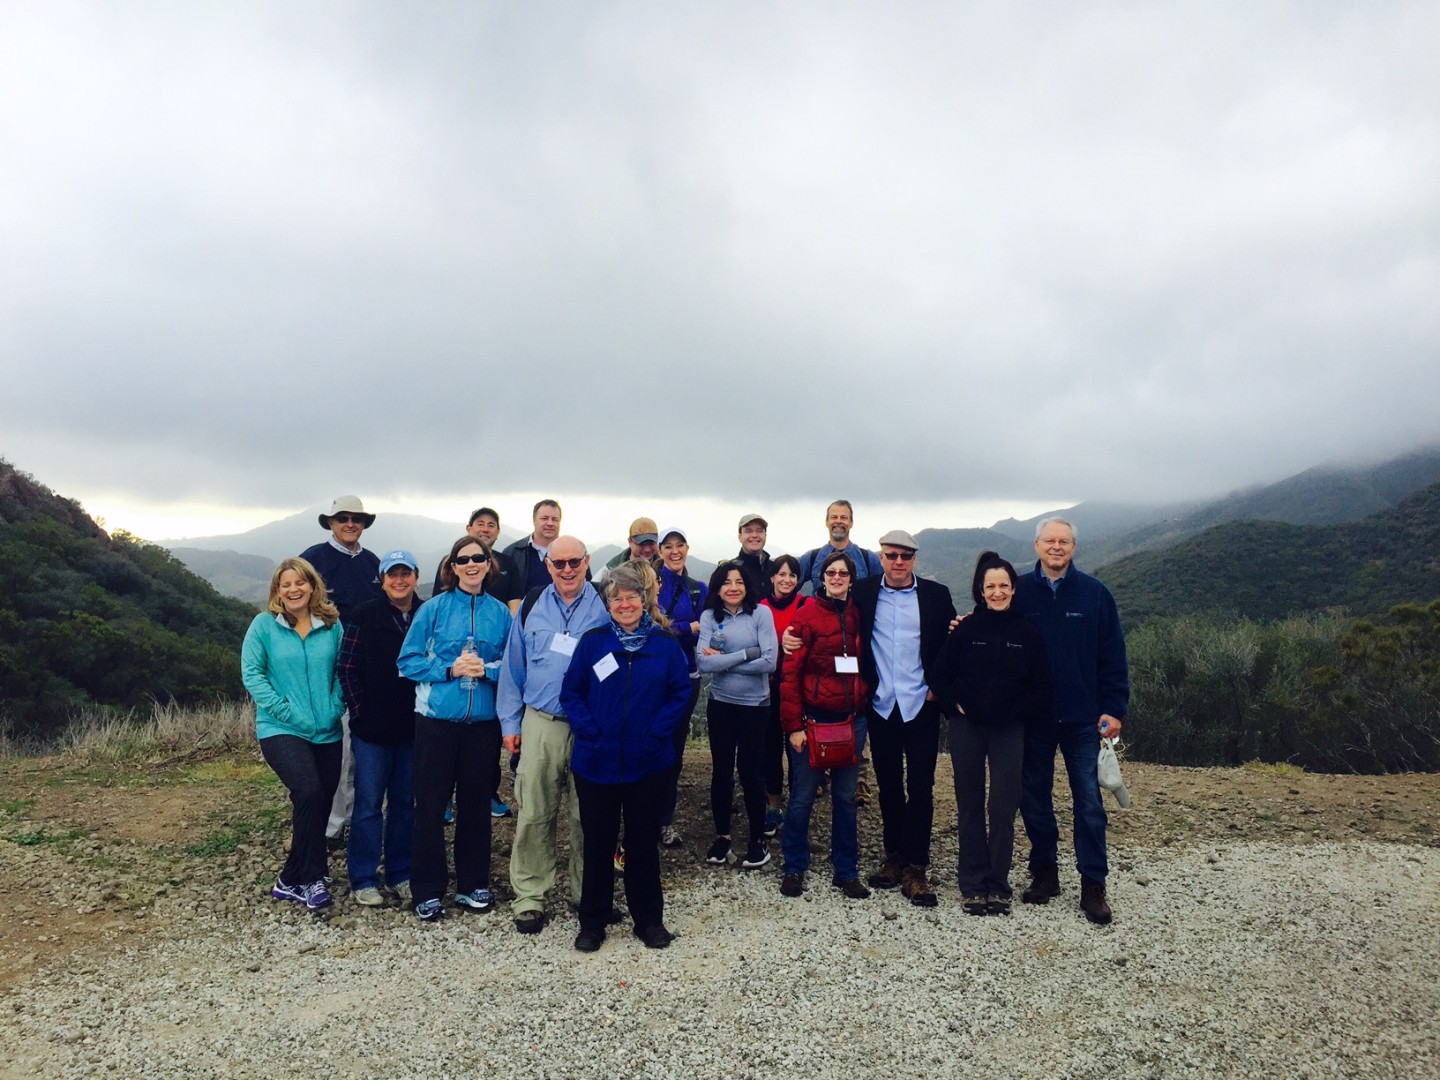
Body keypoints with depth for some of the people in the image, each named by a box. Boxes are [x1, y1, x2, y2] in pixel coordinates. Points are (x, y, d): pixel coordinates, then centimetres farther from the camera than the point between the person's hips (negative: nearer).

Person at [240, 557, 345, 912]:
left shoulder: (331, 625, 3)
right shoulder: (264, 624, -3)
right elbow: (251, 673, -6)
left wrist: (335, 706, -6)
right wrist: (284, 710, -13)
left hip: (327, 732, 4)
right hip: (281, 730, -4)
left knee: (320, 804, 8)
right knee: (310, 793, -24)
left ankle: (291, 880, 27)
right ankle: (311, 879, -9)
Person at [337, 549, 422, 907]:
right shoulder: (365, 615, -5)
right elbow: (347, 667, -4)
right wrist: (360, 712, -7)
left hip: (412, 728, 2)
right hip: (372, 728, -2)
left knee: (405, 803, 12)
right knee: (369, 803, 5)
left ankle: (400, 875, 25)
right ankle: (363, 880, 18)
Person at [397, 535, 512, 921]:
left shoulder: (501, 613, 5)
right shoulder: (433, 609, 0)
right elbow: (408, 661, -2)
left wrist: (487, 669, -12)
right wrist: (449, 669, -14)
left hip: (483, 721, 2)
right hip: (437, 719, -2)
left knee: (476, 802, 10)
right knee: (431, 804, 3)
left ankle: (472, 885, 24)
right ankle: (428, 890, 16)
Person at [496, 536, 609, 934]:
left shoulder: (605, 608, 0)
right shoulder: (531, 608, 4)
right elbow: (513, 669, 8)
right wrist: (510, 723, 5)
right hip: (540, 723, 1)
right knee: (533, 814, 4)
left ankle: (586, 893, 24)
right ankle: (529, 897, 17)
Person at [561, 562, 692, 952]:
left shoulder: (665, 644, -1)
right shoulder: (593, 641, -2)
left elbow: (680, 693, 1)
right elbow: (571, 692, 0)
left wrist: (657, 733, -10)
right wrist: (589, 733, -10)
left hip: (648, 763, 0)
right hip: (597, 763, 0)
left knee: (644, 841, 13)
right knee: (598, 842, 11)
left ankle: (649, 919, 28)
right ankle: (592, 922, 26)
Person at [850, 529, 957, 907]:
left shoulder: (936, 595, 0)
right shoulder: (863, 593, 1)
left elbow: (950, 646, 4)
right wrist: (865, 685, 2)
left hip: (920, 707, -1)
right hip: (881, 707, 2)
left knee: (920, 788, -1)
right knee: (888, 786, 12)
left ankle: (916, 868, 8)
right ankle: (894, 857, 25)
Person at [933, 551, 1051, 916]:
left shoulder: (1027, 632, 1)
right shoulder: (965, 628, -1)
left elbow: (1041, 686, 4)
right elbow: (941, 675, 3)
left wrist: (1020, 712, -5)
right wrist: (956, 705, -7)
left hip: (1009, 730, 0)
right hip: (967, 728, 0)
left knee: (1004, 806, 1)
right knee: (970, 805, 7)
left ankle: (998, 885, 14)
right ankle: (973, 885, 17)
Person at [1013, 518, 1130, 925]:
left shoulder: (1095, 594, -1)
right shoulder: (1019, 592, -1)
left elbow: (1112, 657, 0)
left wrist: (1113, 708, -5)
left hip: (1082, 717, -1)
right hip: (1032, 716, 1)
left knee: (1089, 800, 3)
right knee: (1034, 796, 10)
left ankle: (1093, 885, 12)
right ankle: (1044, 872, 25)